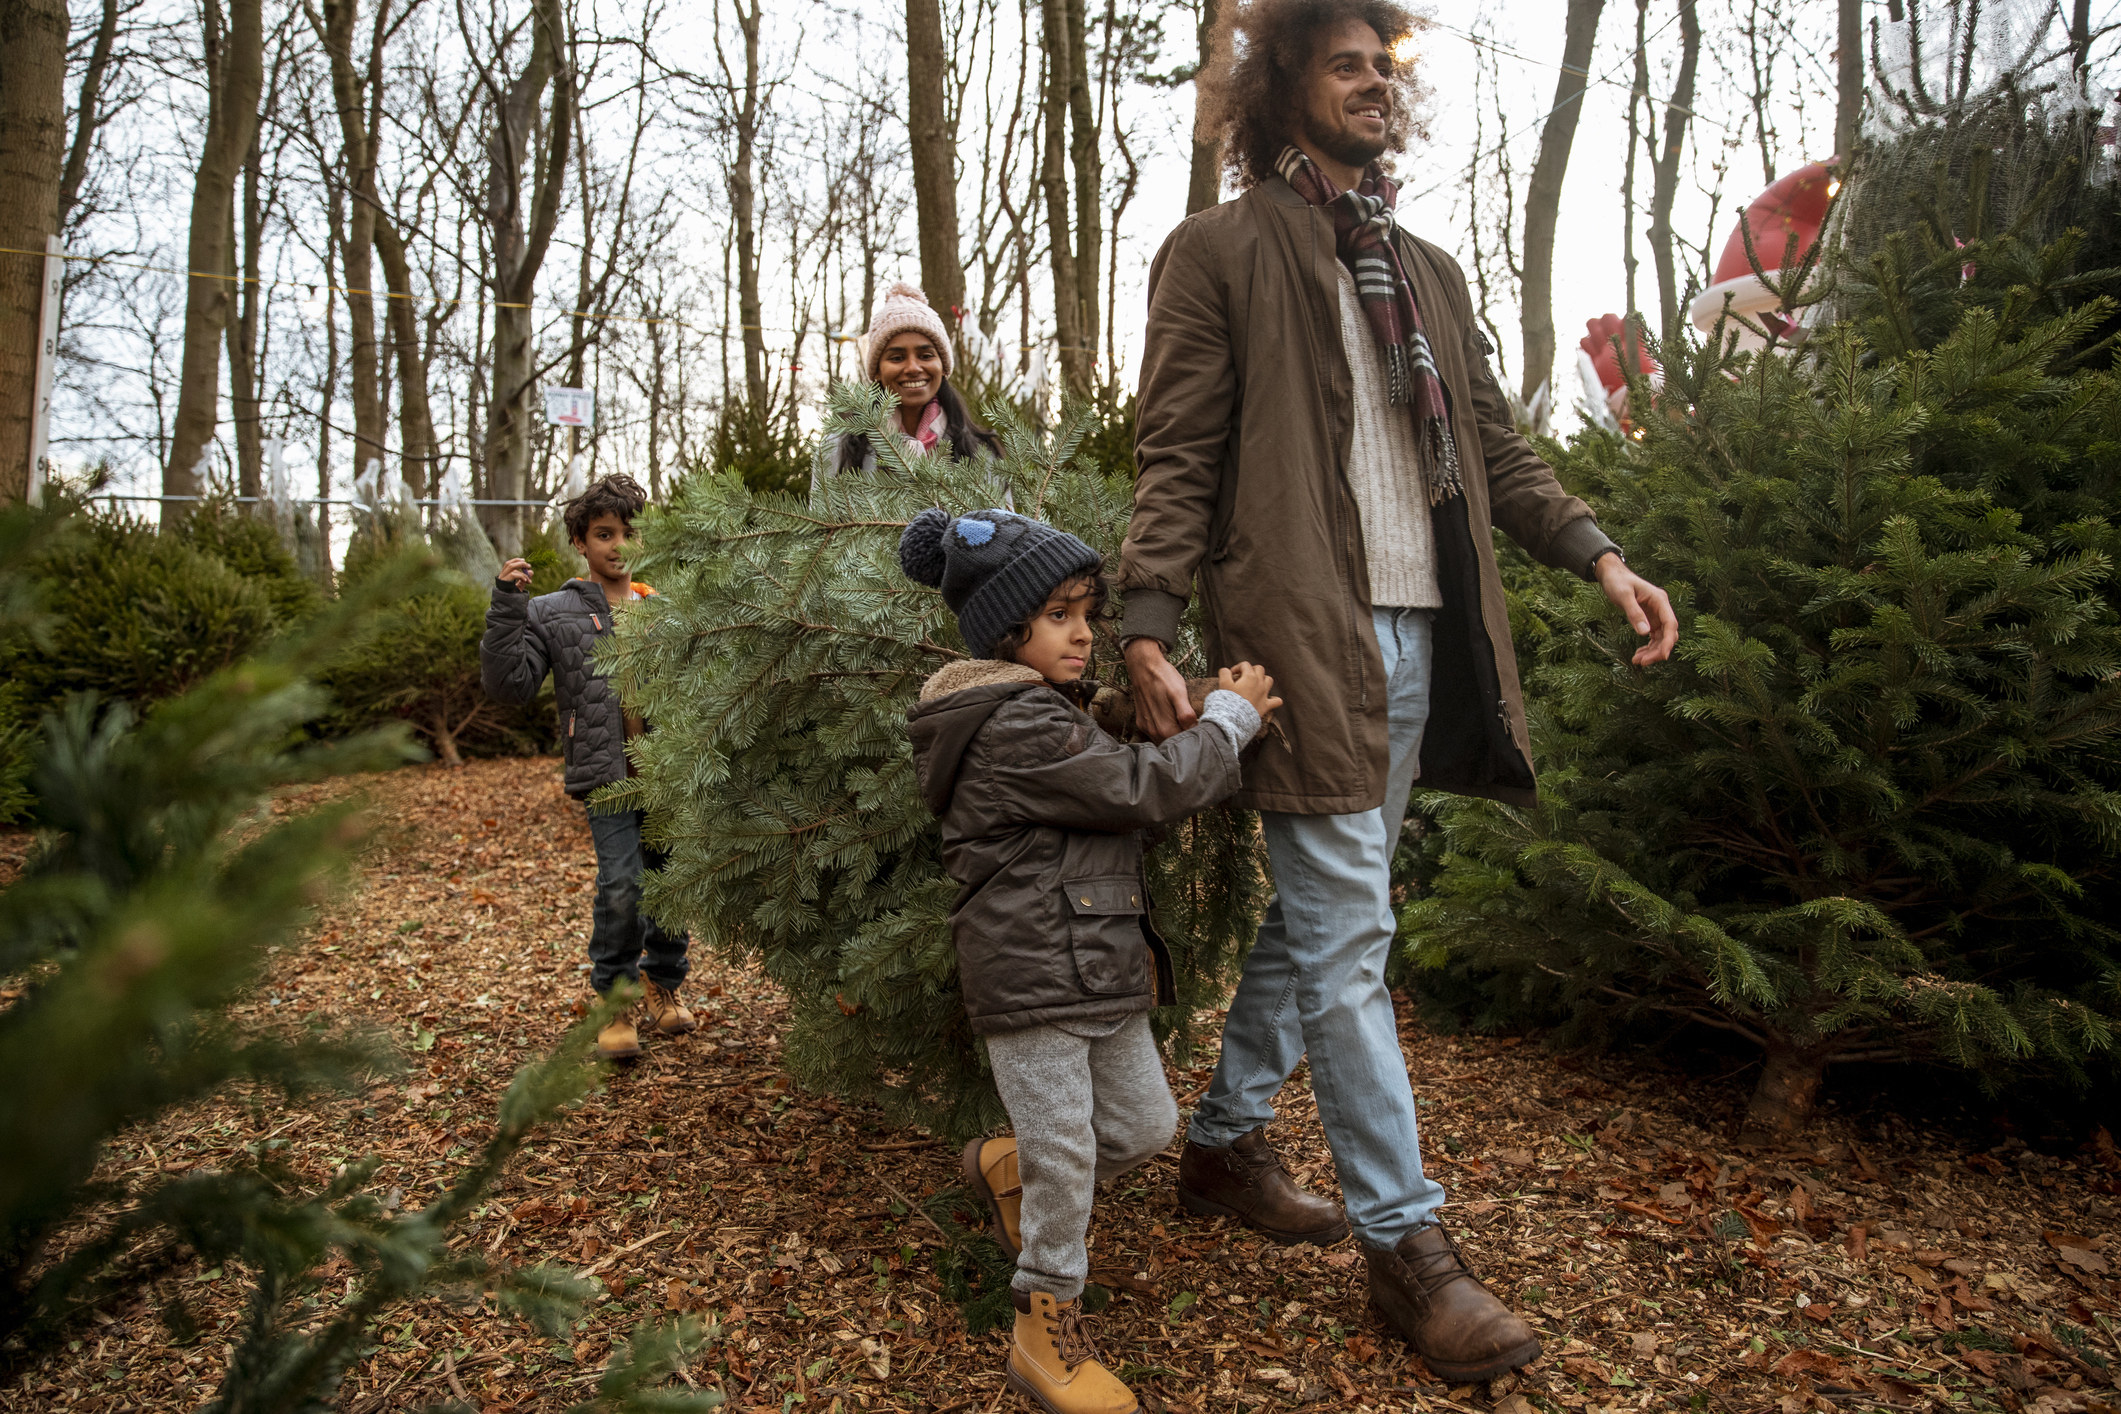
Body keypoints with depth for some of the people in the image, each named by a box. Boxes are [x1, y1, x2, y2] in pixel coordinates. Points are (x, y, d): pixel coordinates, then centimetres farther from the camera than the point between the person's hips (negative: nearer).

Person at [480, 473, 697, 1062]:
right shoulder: (553, 613, 6)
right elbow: (509, 682, -4)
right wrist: (506, 608, -9)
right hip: (608, 771, -3)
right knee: (621, 886, -14)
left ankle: (663, 985, 31)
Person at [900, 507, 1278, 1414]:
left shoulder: (1043, 710, 15)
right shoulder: (1020, 726, -20)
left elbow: (1122, 792, 17)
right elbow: (1144, 789, -20)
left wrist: (1212, 718, 7)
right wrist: (1229, 717, -7)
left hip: (1095, 971, 10)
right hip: (1031, 983, -10)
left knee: (1144, 1125, 17)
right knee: (1065, 1158, 1)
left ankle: (1005, 1170, 39)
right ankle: (1045, 1332, 20)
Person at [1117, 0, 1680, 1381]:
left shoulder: (1430, 272, 22)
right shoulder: (1219, 252, 2)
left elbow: (1494, 445, 20)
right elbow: (1175, 459, -5)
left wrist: (1598, 553, 6)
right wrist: (1149, 632, -15)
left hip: (1422, 638, 7)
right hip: (1303, 633, -7)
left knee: (1316, 915, 13)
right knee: (1349, 935, -4)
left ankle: (1227, 1140, 30)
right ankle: (1408, 1241, 7)